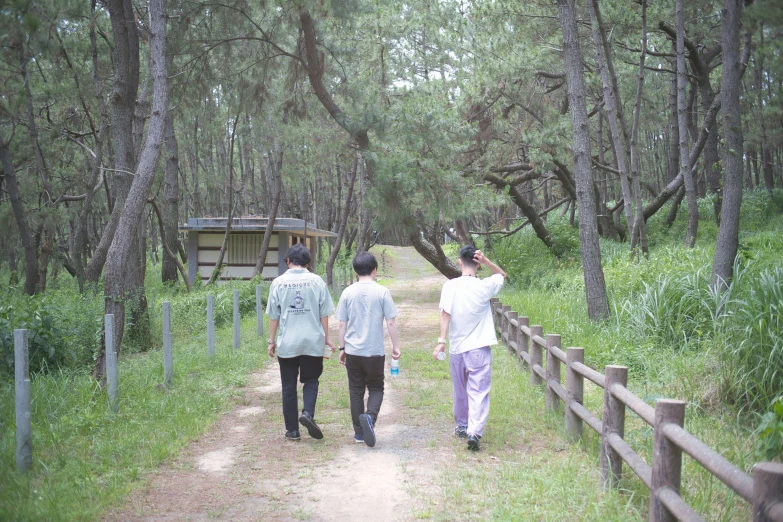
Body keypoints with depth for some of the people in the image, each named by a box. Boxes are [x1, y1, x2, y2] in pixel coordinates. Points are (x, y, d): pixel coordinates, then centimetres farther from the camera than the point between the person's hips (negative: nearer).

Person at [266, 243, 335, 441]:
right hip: (313, 341, 0)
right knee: (311, 380, 15)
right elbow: (324, 313, 2)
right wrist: (326, 337, 13)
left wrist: (272, 340, 11)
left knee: (289, 386, 9)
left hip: (287, 343, 0)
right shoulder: (316, 281, -1)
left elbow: (273, 316, 2)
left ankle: (292, 430, 12)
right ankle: (308, 413, -9)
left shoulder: (278, 283, -2)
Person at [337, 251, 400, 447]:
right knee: (376, 388, 11)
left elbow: (342, 324, 3)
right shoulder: (382, 292, -6)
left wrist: (342, 347, 13)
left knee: (356, 390, 12)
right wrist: (395, 346, 5)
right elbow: (391, 323, -6)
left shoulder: (348, 293, 0)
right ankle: (370, 416, -17)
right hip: (375, 351, -2)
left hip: (352, 351, 2)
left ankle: (359, 431, 15)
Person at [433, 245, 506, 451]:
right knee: (478, 391, -5)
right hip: (479, 348, -2)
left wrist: (441, 340, -15)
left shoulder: (450, 286, -5)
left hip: (456, 348, 2)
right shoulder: (484, 286, -5)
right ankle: (474, 431, -20)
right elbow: (502, 275, 13)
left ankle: (461, 426, 34)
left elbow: (445, 314, -14)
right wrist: (486, 261, -2)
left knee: (460, 390, 18)